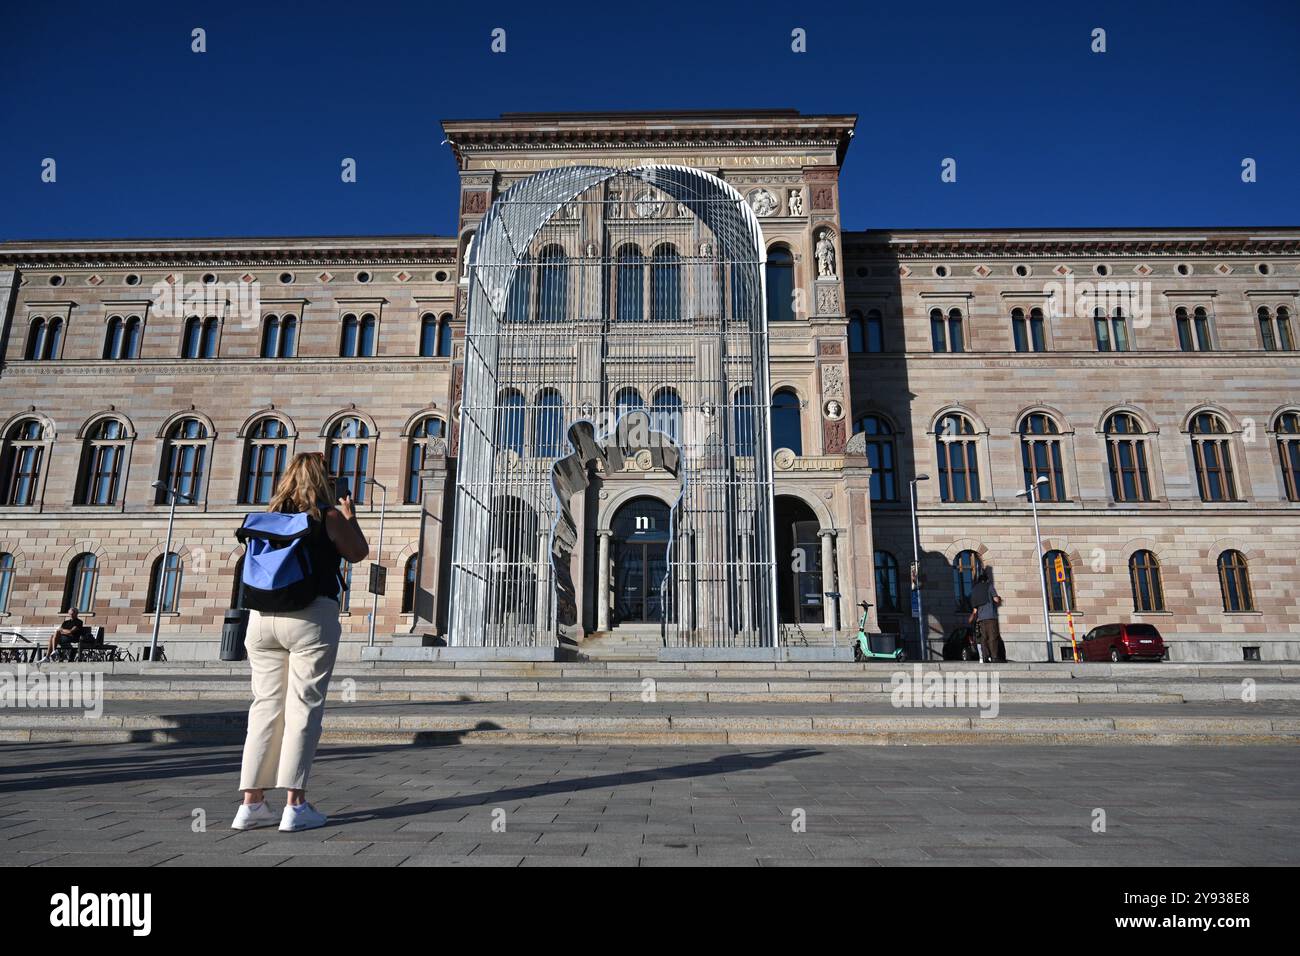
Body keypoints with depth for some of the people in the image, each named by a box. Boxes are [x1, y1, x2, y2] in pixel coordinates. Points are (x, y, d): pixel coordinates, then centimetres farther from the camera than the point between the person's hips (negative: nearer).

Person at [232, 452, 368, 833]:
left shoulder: (270, 515, 12)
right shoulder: (329, 516, -2)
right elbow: (359, 552, 10)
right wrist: (349, 515, 22)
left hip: (262, 616, 5)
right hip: (312, 616, -5)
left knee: (266, 705, 10)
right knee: (304, 707, -1)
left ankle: (252, 803, 12)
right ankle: (295, 805, 0)